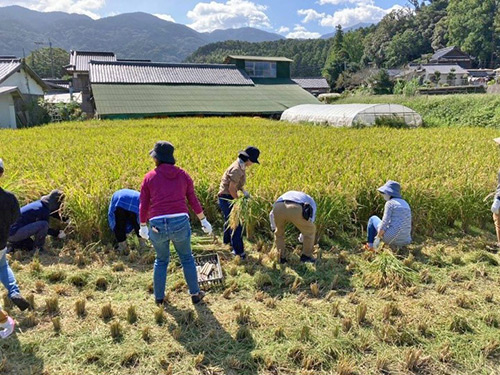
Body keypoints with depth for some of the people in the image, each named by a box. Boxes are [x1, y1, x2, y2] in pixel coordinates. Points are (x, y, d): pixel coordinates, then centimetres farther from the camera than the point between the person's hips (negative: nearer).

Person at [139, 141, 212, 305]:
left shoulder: (149, 177, 5)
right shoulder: (183, 175, 7)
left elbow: (143, 206, 8)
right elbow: (193, 200, 10)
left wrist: (143, 227, 23)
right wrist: (204, 221, 20)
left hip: (157, 225, 0)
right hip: (180, 222, 0)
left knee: (161, 260, 23)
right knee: (187, 258, 21)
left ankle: (159, 296, 32)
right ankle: (195, 293, 29)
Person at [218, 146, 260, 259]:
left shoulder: (240, 166, 4)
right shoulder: (237, 169, -26)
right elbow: (231, 188, -25)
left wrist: (243, 191, -2)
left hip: (227, 198, 10)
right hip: (227, 198, -10)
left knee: (229, 220, 27)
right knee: (236, 223, -6)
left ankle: (227, 241, 48)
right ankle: (238, 251, 0)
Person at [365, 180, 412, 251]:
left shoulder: (390, 203, -9)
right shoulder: (405, 204, 15)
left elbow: (384, 223, -15)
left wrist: (377, 239, -5)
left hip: (391, 237, -7)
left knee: (373, 219, 20)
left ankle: (370, 245, 28)